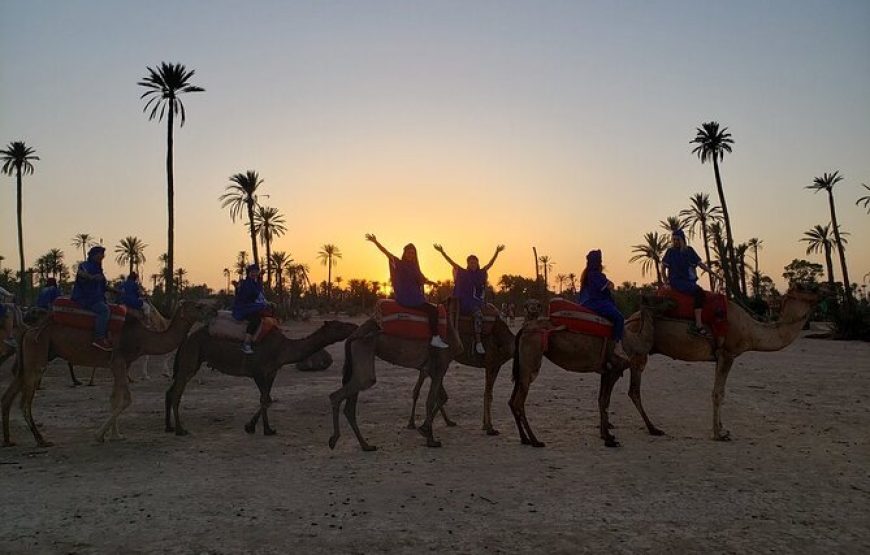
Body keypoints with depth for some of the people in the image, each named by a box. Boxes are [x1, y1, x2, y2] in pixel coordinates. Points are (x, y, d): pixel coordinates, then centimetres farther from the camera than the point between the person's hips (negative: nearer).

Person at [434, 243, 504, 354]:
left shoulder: (481, 273, 15)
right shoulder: (463, 272, 9)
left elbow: (491, 263, 9)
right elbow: (451, 261, 4)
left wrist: (497, 252, -2)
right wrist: (442, 252, -4)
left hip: (478, 301, 2)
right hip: (465, 302, -2)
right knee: (478, 313, -29)